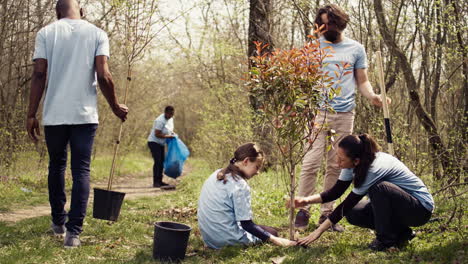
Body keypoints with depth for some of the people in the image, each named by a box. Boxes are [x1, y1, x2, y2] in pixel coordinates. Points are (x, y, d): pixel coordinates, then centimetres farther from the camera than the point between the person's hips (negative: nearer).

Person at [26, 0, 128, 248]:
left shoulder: (46, 32, 4)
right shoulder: (97, 34, 3)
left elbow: (39, 75, -4)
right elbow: (104, 76, -6)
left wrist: (31, 114, -1)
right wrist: (115, 107, 8)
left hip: (54, 114, 1)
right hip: (85, 115, -1)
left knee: (56, 167, 18)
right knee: (81, 171, 1)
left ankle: (58, 222, 29)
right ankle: (73, 231, -7)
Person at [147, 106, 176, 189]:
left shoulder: (170, 119, 4)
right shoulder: (160, 121, -24)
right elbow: (157, 134, -25)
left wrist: (172, 133, 2)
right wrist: (168, 136, -22)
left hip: (161, 143, 9)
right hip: (154, 142, -9)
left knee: (162, 162, 9)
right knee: (157, 161, -17)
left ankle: (160, 181, 17)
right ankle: (155, 182, -17)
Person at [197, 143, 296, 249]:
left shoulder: (217, 175, 5)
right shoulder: (240, 186, -20)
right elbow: (246, 224, -18)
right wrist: (274, 239, -13)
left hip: (209, 238, 7)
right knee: (272, 232, 15)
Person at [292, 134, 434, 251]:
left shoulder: (374, 167, -32)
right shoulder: (353, 163, -9)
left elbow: (347, 203, -28)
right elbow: (335, 192, -1)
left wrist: (318, 231, -24)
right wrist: (307, 200, -18)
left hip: (421, 208, -8)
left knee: (379, 187, -33)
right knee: (353, 214, -9)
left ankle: (386, 238, -13)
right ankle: (401, 233, 7)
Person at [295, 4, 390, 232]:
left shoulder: (356, 49, 11)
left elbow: (362, 81, 13)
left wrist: (372, 96, -8)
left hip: (345, 113, 2)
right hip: (318, 112, -1)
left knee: (335, 166, 4)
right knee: (311, 163, -8)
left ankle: (327, 212, 11)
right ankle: (303, 210, 0)